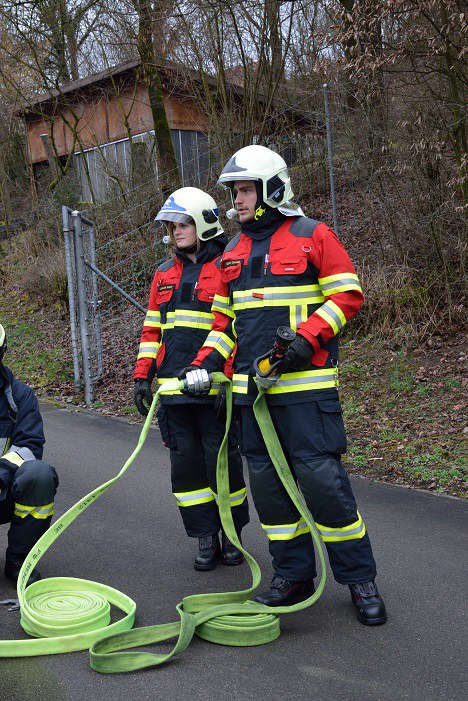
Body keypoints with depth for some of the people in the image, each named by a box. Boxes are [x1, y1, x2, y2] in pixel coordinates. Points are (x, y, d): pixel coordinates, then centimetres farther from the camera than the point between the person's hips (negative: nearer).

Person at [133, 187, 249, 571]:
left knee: (222, 462, 2)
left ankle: (232, 535, 21)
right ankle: (206, 539, 18)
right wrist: (143, 376, 10)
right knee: (185, 464, 7)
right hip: (172, 389, 6)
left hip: (214, 390, -6)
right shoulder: (165, 274, 16)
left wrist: (228, 379, -15)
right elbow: (153, 329, 18)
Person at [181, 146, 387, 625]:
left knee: (321, 477, -9)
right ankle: (293, 574, 22)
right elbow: (224, 316, 23)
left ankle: (359, 577, 7)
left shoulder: (313, 236, -1)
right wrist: (208, 359, 8)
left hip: (306, 383, -7)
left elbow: (347, 295, -4)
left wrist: (307, 337, -17)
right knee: (266, 480, 8)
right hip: (252, 386, 7)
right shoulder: (233, 252, 17)